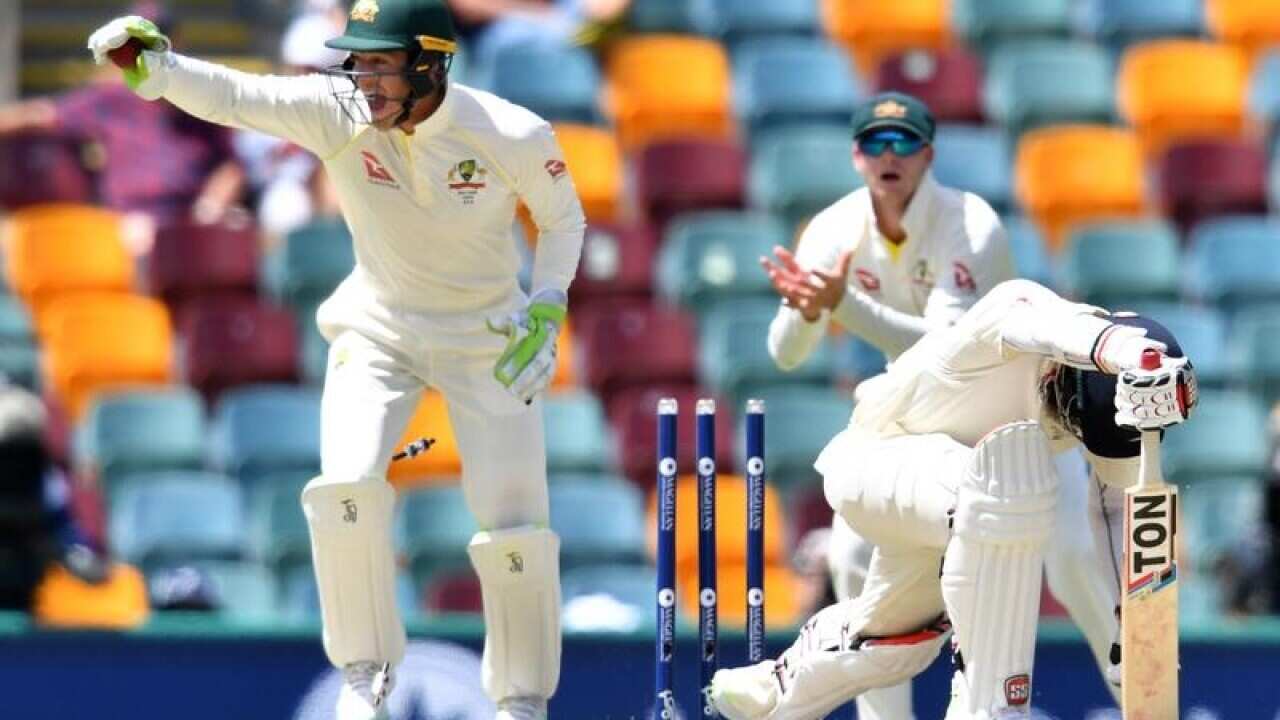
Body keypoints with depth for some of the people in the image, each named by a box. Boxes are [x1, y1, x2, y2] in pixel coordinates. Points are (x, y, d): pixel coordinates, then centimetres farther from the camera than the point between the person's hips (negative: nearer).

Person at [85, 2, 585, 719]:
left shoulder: (513, 136, -21)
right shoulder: (337, 113, -19)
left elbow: (564, 217, -3)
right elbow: (235, 95, -32)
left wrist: (547, 309, -16)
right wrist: (154, 64, -50)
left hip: (487, 337, -1)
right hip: (378, 329, 1)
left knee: (514, 525, -4)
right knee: (346, 487, -21)